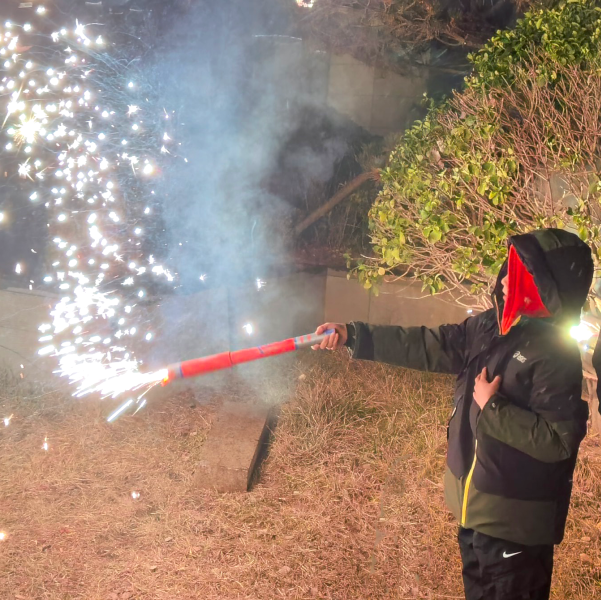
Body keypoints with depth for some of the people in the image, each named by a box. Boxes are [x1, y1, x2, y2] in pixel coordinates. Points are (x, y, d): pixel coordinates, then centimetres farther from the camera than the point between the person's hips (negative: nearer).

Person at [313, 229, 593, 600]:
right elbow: (430, 347, 3)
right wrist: (352, 337, -2)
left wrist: (493, 408, -23)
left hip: (514, 518, -8)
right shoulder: (492, 327, 2)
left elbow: (558, 441, -27)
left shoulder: (556, 356, -22)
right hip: (476, 505, 8)